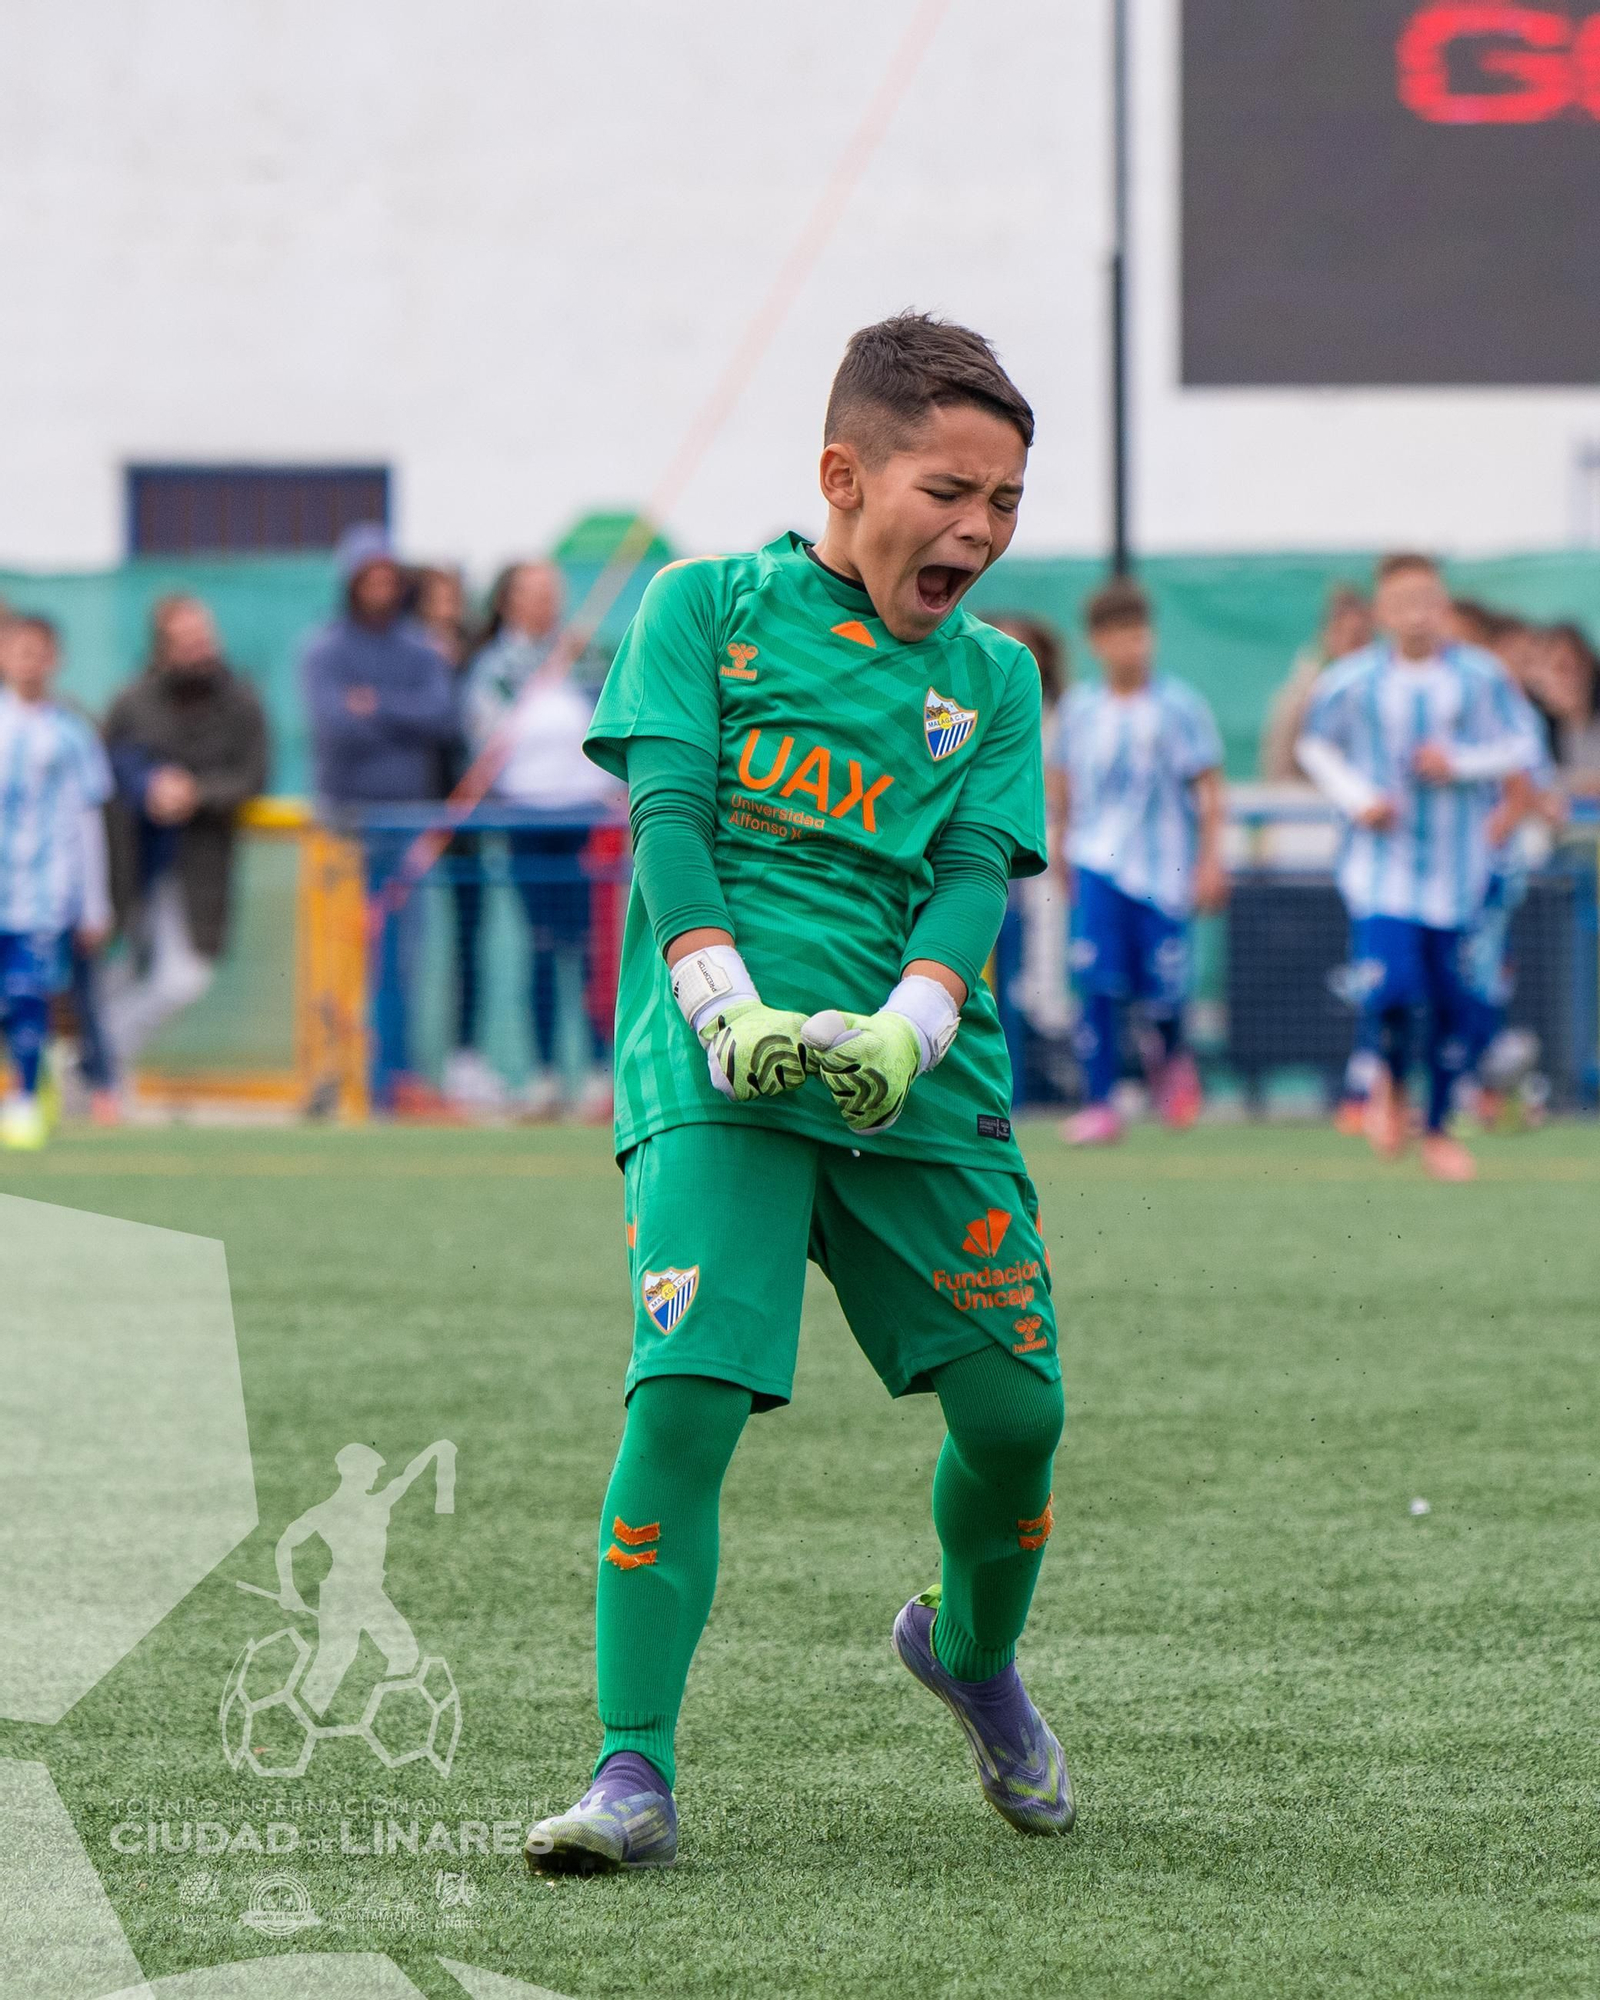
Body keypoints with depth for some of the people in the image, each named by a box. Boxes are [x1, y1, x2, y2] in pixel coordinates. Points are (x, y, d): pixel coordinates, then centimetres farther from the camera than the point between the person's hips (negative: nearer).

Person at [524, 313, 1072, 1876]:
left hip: (923, 1082, 4)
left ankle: (970, 1647, 32)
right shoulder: (706, 606, 7)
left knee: (1016, 1404, 0)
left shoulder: (993, 679, 15)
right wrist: (733, 1013, -18)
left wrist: (902, 1031, -17)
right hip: (718, 1068, -4)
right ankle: (632, 1771, -15)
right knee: (687, 1392, -19)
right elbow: (667, 814, -2)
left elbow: (977, 872, 3)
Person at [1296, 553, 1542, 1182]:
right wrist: (1357, 797, -4)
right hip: (1381, 864, -1)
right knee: (1389, 990, -16)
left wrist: (1459, 763, -13)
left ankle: (1438, 1128, 22)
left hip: (1457, 864, 1)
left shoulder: (1481, 676, -3)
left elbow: (1523, 747, 4)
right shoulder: (1352, 682, -3)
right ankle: (1391, 1084, 16)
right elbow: (1315, 746, 12)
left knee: (1451, 1002, 3)